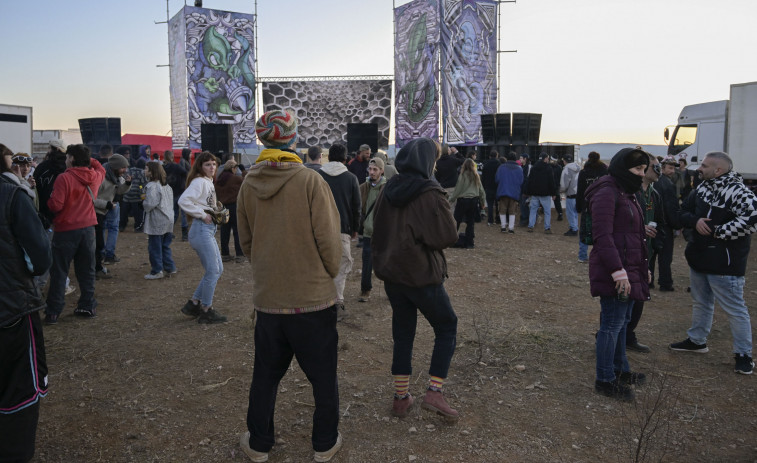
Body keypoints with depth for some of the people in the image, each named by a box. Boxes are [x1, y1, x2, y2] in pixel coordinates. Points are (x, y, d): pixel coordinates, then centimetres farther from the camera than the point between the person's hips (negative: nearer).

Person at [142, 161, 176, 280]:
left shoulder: (151, 186, -15)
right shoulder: (166, 185, 11)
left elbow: (150, 204, -23)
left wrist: (144, 203, -1)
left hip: (157, 221, -8)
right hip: (169, 219, 8)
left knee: (154, 247, 1)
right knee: (165, 246, 16)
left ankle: (157, 271, 6)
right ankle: (169, 268, 19)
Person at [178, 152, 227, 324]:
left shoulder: (208, 182, 17)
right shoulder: (199, 181, -12)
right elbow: (184, 200, -25)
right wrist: (203, 215, -19)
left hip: (209, 229, 10)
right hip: (201, 229, -10)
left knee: (217, 269, 13)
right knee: (213, 271, -5)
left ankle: (193, 304, 21)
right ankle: (206, 311, 8)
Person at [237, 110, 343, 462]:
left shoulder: (249, 184, -1)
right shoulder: (311, 181, -15)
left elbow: (245, 241, 7)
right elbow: (328, 238, -12)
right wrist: (331, 272, 6)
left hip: (268, 298, 4)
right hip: (314, 296, -4)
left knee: (265, 375, 18)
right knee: (323, 377, 13)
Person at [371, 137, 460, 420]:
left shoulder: (388, 192, 4)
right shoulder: (431, 195, -15)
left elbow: (378, 231, 13)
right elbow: (449, 237, -14)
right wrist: (427, 237, 4)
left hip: (391, 273, 6)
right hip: (422, 275, -6)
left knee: (402, 333, 15)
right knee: (446, 327, 12)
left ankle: (401, 398, 22)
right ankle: (434, 393, 4)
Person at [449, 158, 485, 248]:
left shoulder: (463, 175, -9)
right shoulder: (476, 176, 5)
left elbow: (458, 189, -6)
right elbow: (481, 190, 12)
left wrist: (451, 199, 5)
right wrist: (483, 202, 21)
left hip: (463, 200, -4)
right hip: (474, 201, 4)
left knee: (456, 221, 2)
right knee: (470, 222, 7)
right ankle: (469, 243, 8)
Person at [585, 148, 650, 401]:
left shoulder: (627, 193, 17)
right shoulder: (607, 193, -15)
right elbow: (602, 236, -22)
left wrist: (642, 267, 22)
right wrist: (618, 271, -25)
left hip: (628, 270, 10)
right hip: (614, 272, -10)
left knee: (622, 321, 19)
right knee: (612, 323, -4)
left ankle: (620, 370, 34)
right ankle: (605, 380, 8)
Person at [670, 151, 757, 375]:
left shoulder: (739, 192, -20)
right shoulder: (703, 187, 6)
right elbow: (683, 211, 14)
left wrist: (717, 231, -22)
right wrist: (695, 221, -9)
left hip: (724, 264, -8)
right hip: (699, 257, 9)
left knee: (735, 309, 1)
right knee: (701, 302, 23)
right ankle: (696, 340, 39)